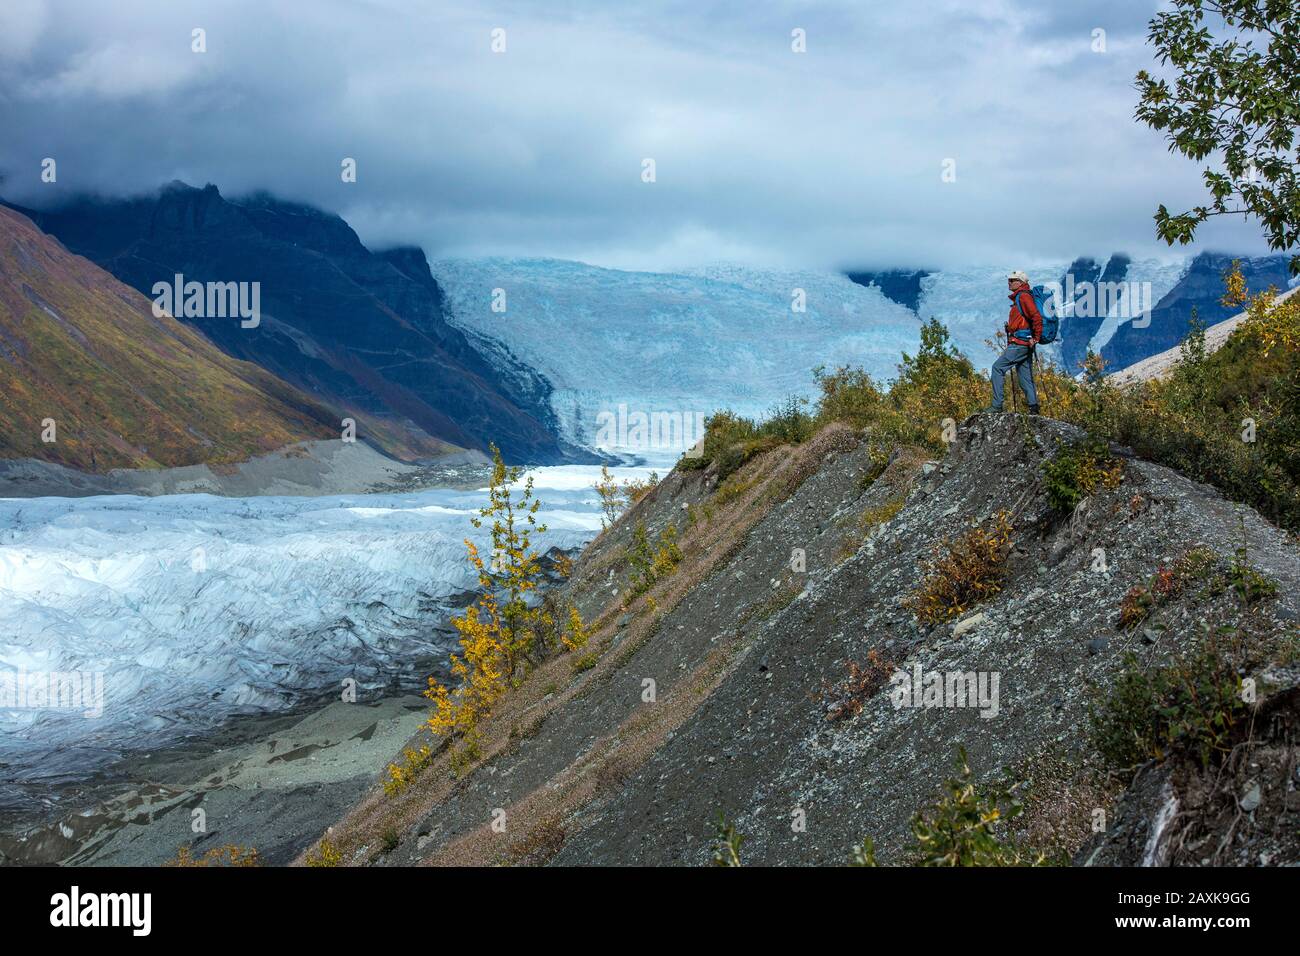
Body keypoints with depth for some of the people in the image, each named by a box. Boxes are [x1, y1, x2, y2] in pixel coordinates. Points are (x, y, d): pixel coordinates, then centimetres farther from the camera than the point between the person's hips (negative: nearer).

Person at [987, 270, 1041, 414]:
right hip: (1025, 344, 10)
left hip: (1020, 343, -10)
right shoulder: (1019, 297, 21)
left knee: (998, 368, -10)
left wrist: (1036, 338, -19)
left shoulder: (1023, 296, -11)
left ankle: (997, 405, -12)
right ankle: (1034, 408, 6)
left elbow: (1036, 317, -22)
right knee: (1025, 376, 9)